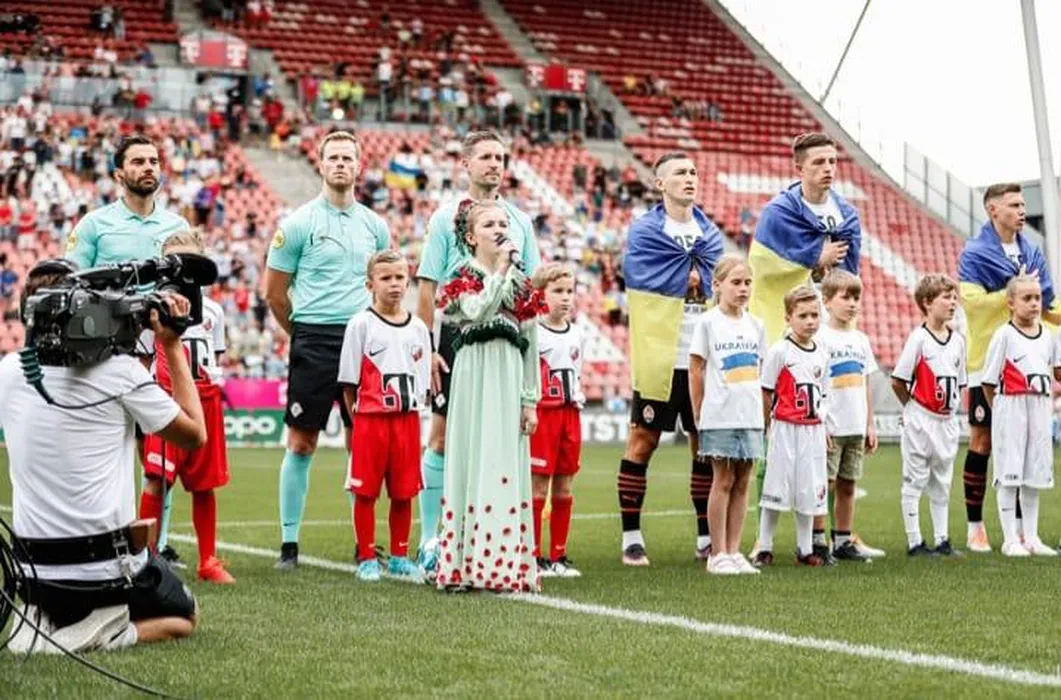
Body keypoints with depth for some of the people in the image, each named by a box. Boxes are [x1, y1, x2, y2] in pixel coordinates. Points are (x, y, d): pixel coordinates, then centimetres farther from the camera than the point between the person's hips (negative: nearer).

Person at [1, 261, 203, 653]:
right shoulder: (118, 368, -14)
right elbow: (195, 434, 0)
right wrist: (172, 346, 4)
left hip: (33, 572, 5)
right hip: (108, 567, -5)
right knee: (184, 618, 24)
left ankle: (46, 623, 6)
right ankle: (104, 634, -6)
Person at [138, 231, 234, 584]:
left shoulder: (213, 310, 13)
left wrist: (213, 384, 5)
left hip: (206, 401, 4)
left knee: (204, 484, 9)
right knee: (157, 480, -13)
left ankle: (208, 561, 17)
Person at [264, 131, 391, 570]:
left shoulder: (374, 225, 11)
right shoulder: (299, 223, -2)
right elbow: (273, 291, 2)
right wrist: (305, 331, 8)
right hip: (314, 345, -4)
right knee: (301, 443, -2)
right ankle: (289, 542, 4)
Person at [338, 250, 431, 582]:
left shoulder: (418, 328, 9)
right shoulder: (361, 325, -3)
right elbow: (349, 382, -1)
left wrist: (412, 413, 6)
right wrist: (358, 419, -4)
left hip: (407, 420, 4)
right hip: (371, 419, -3)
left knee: (404, 493, 8)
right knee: (365, 492, 1)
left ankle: (399, 557, 19)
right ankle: (367, 559, 9)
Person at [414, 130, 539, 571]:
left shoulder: (519, 220, 12)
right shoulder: (446, 218, 1)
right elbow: (427, 287, -2)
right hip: (458, 334, -3)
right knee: (443, 436, -3)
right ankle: (430, 538, 4)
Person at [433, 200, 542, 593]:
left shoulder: (522, 284, 12)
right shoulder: (462, 280, 2)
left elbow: (531, 344, 12)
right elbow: (477, 311, -20)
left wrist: (530, 399, 7)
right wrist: (501, 270, -15)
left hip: (509, 381, 3)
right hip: (474, 378, -3)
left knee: (507, 464, 1)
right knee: (471, 461, -4)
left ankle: (504, 562, 4)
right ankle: (463, 562, -1)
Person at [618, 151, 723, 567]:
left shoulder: (709, 232, 14)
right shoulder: (643, 232, -1)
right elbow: (646, 279, -14)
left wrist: (684, 274, -12)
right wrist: (693, 275, -9)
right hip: (659, 357, -5)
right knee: (643, 441, -1)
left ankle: (706, 537, 15)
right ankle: (631, 538, 5)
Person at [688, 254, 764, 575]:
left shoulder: (755, 325, 10)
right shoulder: (707, 322, -5)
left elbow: (759, 371, 15)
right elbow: (696, 370, -3)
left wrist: (760, 411, 10)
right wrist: (700, 414, -5)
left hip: (750, 416, 5)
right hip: (720, 416, -5)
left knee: (742, 483, 6)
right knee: (723, 481, -2)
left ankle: (733, 552, 12)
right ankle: (717, 554, 4)